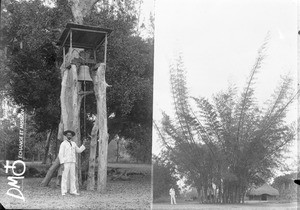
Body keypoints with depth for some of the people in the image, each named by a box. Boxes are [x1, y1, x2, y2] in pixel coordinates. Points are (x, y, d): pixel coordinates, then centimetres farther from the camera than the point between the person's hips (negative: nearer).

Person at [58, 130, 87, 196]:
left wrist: (83, 144, 8)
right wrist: (62, 164, -18)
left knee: (72, 177, 6)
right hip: (65, 162, -6)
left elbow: (79, 151, 18)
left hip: (72, 163, 6)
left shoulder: (73, 143, 13)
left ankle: (73, 191, 10)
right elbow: (60, 154, -12)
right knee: (65, 177, -5)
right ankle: (63, 192, -1)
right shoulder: (63, 144, -8)